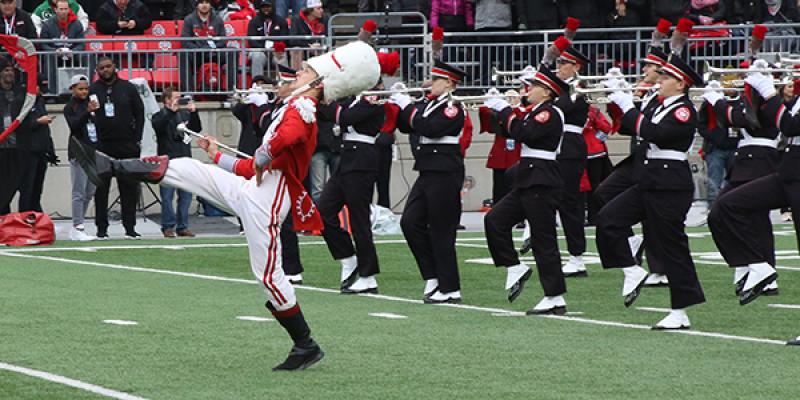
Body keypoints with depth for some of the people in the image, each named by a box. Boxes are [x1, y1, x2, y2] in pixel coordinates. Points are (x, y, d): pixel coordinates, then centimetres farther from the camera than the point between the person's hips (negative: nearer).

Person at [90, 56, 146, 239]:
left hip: (126, 146, 1)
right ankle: (101, 229, 5)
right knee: (101, 188, 0)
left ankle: (130, 228, 7)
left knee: (129, 187, 2)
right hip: (102, 147, -1)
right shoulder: (92, 90, 2)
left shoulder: (127, 88, 7)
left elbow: (140, 113, 9)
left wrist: (136, 139, 2)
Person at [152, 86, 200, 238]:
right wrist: (171, 111, -25)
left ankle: (182, 227, 11)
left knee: (186, 196, 5)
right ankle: (168, 227, 2)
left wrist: (193, 113, -5)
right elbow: (157, 126, -19)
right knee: (167, 196, -4)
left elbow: (197, 129, 9)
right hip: (168, 160, -5)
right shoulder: (160, 116, 1)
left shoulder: (184, 114, 14)